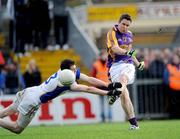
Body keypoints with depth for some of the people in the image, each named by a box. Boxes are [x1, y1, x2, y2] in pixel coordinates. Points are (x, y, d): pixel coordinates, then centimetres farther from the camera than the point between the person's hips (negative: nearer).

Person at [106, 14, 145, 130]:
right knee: (124, 94, -15)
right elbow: (115, 48, -19)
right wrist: (126, 52, -36)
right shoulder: (112, 33, -2)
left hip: (128, 64, 3)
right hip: (116, 64, -3)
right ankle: (133, 122, -13)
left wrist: (138, 64, 34)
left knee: (123, 78, -34)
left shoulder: (129, 34, 17)